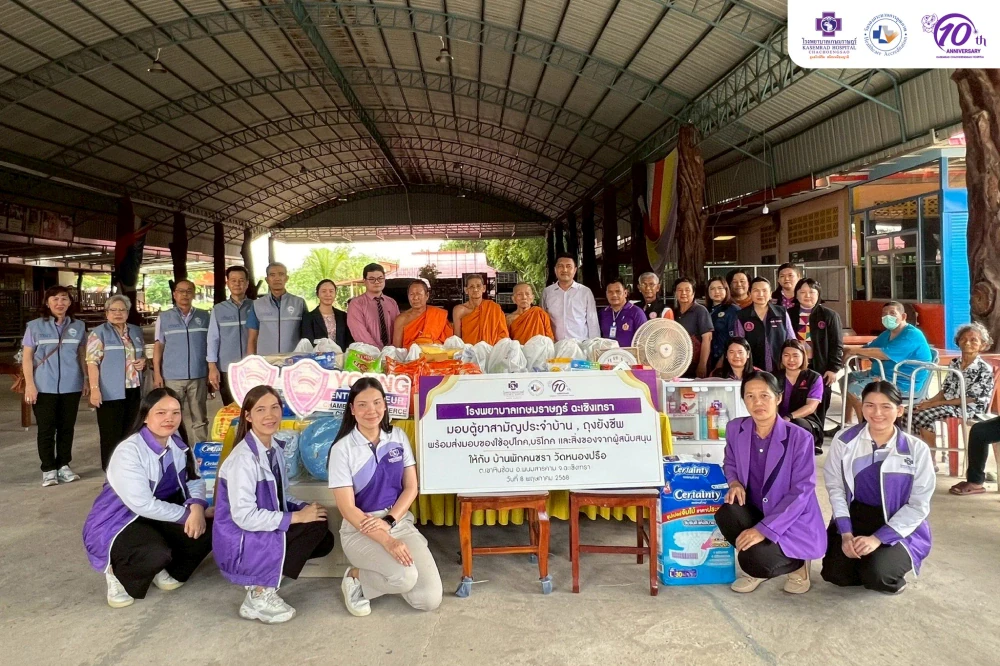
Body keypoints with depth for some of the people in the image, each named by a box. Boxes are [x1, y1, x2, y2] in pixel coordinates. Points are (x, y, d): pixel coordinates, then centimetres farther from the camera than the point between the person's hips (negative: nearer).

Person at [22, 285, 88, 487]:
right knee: (46, 429, 2)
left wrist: (87, 380, 7)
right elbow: (27, 357, 0)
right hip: (44, 387, -2)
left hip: (71, 387, 2)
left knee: (67, 427, 8)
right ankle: (48, 469, 10)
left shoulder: (78, 326, 7)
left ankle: (64, 465, 19)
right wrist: (29, 384, -7)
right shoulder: (35, 326, 1)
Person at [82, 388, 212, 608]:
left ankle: (165, 569, 11)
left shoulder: (178, 443, -2)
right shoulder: (128, 451, -24)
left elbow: (194, 481, -2)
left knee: (206, 528, -15)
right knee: (156, 553, -35)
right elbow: (143, 504, -28)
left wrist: (197, 506, -24)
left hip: (158, 516, 7)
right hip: (117, 523, -7)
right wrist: (187, 513, -23)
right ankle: (119, 573, -1)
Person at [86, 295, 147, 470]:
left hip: (133, 391, 6)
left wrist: (143, 362, 3)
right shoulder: (99, 333, -3)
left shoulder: (136, 331, 15)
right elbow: (92, 363, -9)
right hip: (111, 392, -6)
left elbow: (143, 355, 27)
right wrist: (94, 389, -18)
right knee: (111, 435, -2)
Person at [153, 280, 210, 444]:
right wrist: (157, 374, -1)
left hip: (199, 376, 1)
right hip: (172, 377, 0)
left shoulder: (204, 317, 8)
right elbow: (158, 346, 6)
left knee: (200, 419, 7)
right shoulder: (164, 317, 7)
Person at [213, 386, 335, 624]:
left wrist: (305, 507, -6)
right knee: (316, 527, -19)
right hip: (239, 544, -8)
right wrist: (297, 517, -23)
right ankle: (260, 595, -12)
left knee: (324, 541, -1)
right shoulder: (243, 459, -23)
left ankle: (261, 581, 8)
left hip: (265, 532, 8)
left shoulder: (276, 448, 4)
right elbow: (244, 516, -27)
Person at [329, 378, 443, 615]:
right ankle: (356, 576, 0)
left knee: (430, 599, -9)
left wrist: (389, 522, -14)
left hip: (400, 522, 4)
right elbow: (347, 508, -13)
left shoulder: (398, 437, 2)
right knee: (406, 577, -30)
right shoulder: (342, 448, -10)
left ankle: (381, 571, 17)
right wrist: (386, 541, -23)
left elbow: (411, 487, 3)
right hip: (360, 530, -4)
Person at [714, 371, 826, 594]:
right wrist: (734, 482, -10)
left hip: (794, 523, -5)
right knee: (725, 514, -29)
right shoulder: (735, 429, -3)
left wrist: (763, 529, -27)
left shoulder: (799, 438, -18)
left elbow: (801, 492, -20)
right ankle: (756, 569, 2)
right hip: (756, 512, 5)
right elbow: (730, 462, 16)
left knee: (756, 560, -30)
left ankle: (796, 564, 8)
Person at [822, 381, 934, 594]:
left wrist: (878, 538, -16)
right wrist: (846, 534, -15)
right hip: (853, 519, 2)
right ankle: (862, 561, 17)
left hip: (899, 527, -1)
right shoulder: (845, 440, -7)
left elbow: (919, 505, -8)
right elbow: (835, 487, -4)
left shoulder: (917, 449, -11)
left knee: (876, 575, -26)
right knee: (835, 574, -16)